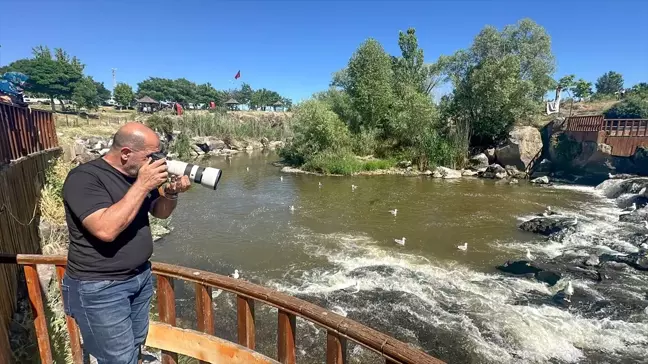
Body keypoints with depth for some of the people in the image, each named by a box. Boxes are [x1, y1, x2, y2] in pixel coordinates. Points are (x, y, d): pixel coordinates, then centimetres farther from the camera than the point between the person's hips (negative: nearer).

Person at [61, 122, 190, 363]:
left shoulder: (138, 172, 3)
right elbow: (106, 229, -33)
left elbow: (160, 212, 11)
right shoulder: (84, 178, -20)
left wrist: (170, 193, -11)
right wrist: (143, 185, -30)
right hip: (100, 288, -7)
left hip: (141, 277, 7)